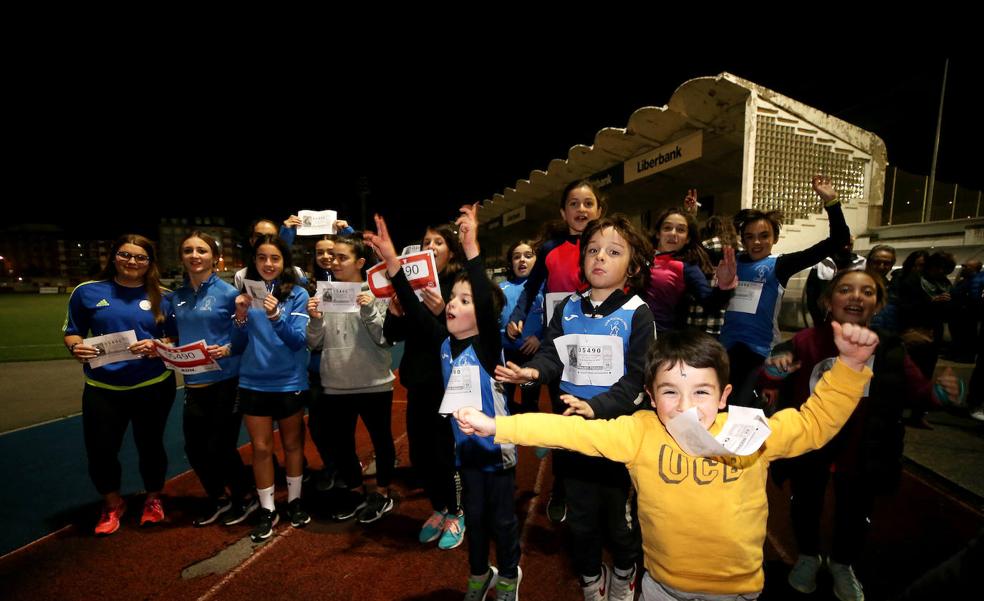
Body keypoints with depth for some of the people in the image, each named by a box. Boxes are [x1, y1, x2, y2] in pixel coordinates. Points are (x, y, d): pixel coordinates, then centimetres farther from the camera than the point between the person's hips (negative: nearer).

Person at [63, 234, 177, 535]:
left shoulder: (163, 297, -2)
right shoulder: (87, 292, 0)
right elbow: (72, 331, 7)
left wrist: (156, 346, -18)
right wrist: (75, 347, -14)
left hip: (153, 386, -1)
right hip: (102, 388, 1)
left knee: (150, 445, 11)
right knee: (99, 449, 6)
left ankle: (153, 499, 37)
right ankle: (113, 504, 34)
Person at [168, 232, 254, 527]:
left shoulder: (228, 292, -9)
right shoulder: (177, 297, 7)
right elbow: (175, 337, 17)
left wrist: (226, 350, -24)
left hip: (225, 382, -5)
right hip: (194, 383, 6)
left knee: (221, 447, 4)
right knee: (194, 448, 11)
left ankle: (245, 498, 28)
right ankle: (218, 498, 35)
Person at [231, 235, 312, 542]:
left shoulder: (298, 294, -8)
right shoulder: (246, 292, 0)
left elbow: (299, 341, -14)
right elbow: (239, 343, 1)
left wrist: (276, 316, -30)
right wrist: (241, 316, -18)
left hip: (289, 382, -2)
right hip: (253, 382, 2)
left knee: (292, 444, 15)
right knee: (261, 448, 9)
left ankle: (294, 501, 34)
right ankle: (267, 509, 26)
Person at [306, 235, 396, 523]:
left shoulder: (376, 294, -7)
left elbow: (386, 339, -10)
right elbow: (315, 343, 5)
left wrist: (370, 312, -22)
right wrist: (315, 320, -13)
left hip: (374, 383, -4)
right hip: (334, 385, 4)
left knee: (381, 439, 12)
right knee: (340, 442, 17)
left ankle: (382, 493, 33)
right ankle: (355, 489, 39)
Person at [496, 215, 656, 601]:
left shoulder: (637, 313, -10)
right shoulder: (568, 309, 1)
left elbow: (637, 377, -16)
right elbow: (552, 354, -4)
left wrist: (596, 407, -30)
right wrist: (532, 371, -28)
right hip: (573, 427, 3)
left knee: (618, 514, 15)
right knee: (580, 515, 18)